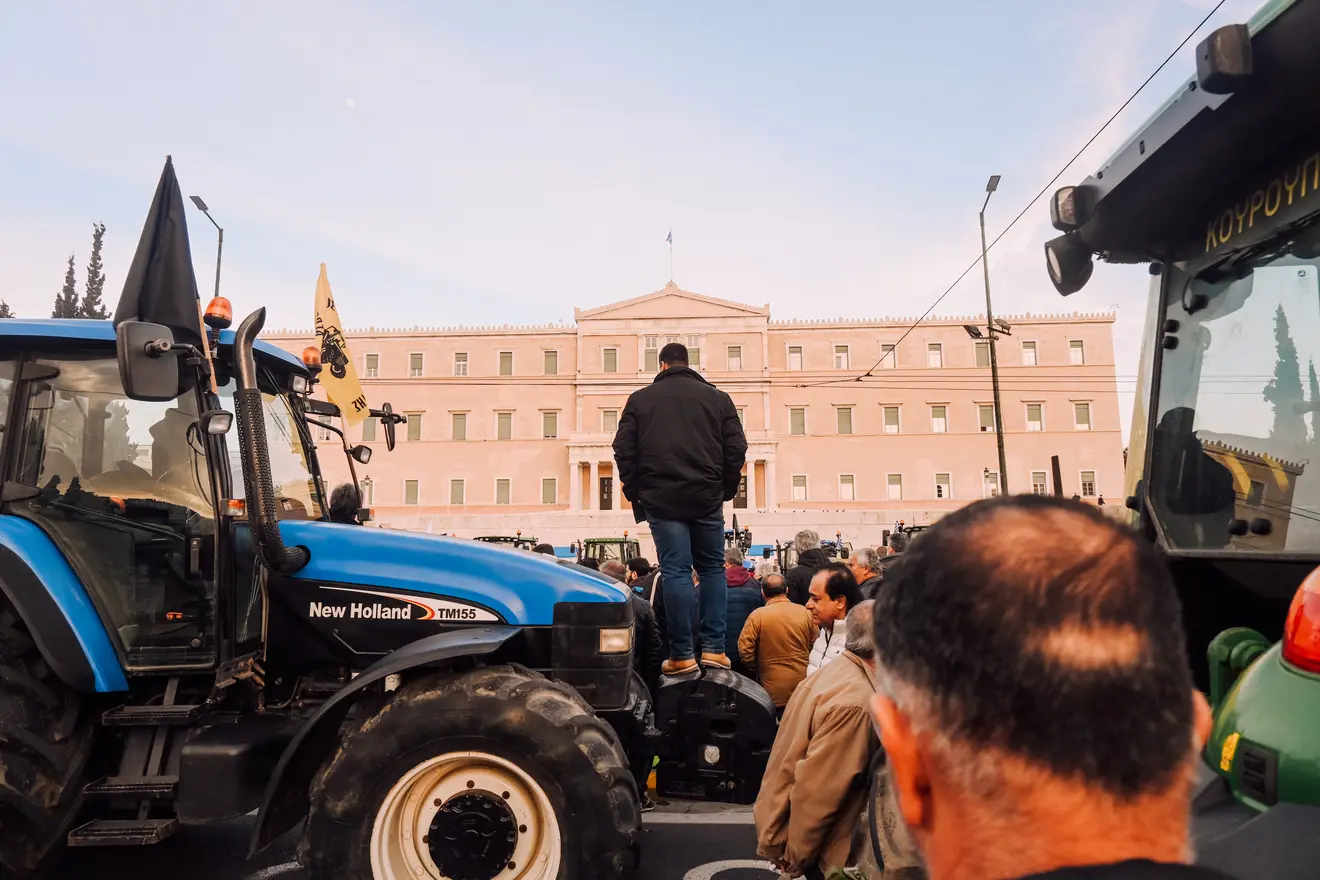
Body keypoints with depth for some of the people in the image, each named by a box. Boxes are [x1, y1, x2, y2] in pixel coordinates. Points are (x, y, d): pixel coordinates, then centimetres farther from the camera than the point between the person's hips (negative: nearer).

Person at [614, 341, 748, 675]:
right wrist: (726, 489, 13)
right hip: (707, 498, 1)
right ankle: (714, 648, 7)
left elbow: (624, 449, 3)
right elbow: (736, 449, 4)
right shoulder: (718, 398, 8)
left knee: (674, 572, 0)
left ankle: (682, 654, 0)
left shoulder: (640, 399, 7)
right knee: (712, 569, 11)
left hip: (661, 498, -1)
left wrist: (634, 490, 12)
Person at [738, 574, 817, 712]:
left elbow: (745, 651, -13)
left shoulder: (757, 616, -12)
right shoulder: (805, 613, -3)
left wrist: (759, 669, 4)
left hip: (773, 691, -3)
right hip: (804, 689, 3)